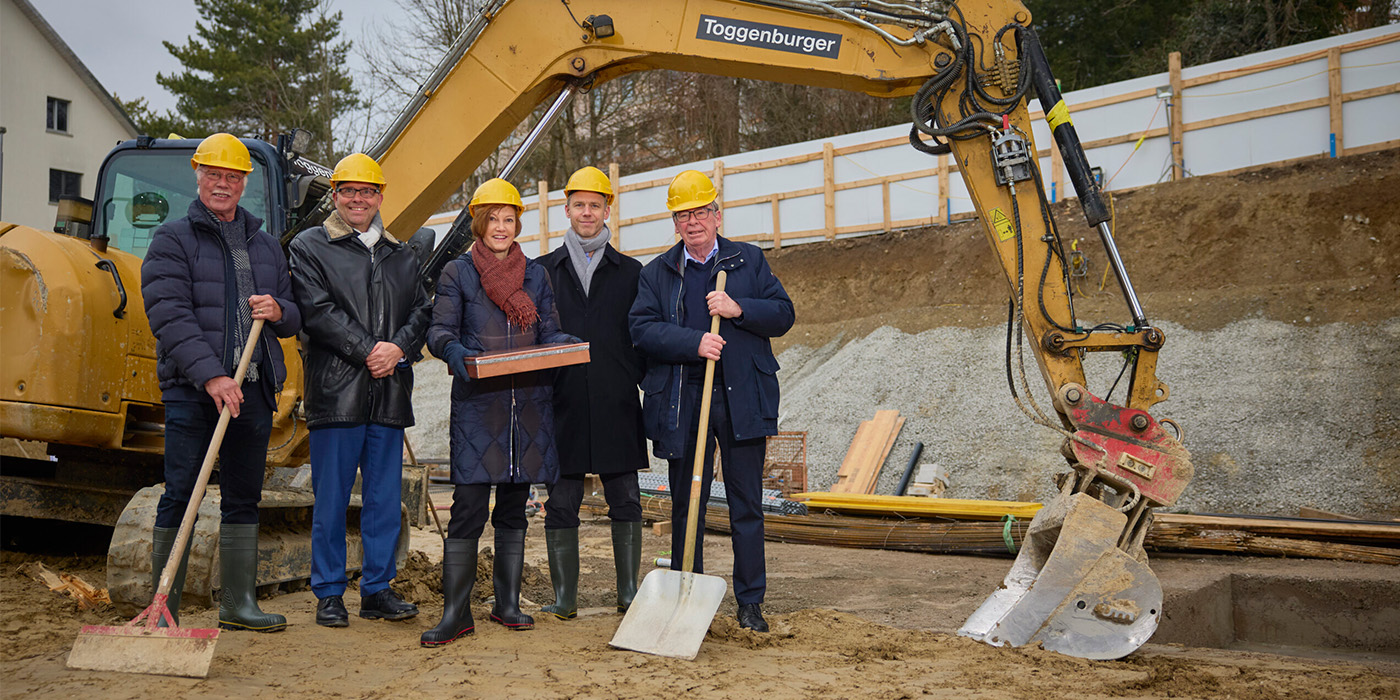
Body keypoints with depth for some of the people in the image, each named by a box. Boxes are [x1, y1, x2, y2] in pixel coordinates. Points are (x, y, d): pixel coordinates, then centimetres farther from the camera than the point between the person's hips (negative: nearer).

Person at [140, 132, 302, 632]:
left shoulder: (266, 246, 18)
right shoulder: (172, 240, 3)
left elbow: (295, 318, 19)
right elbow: (170, 317, -10)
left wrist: (279, 311, -6)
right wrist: (211, 376, -21)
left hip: (253, 390, 5)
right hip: (191, 390, -5)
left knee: (243, 498, 9)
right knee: (180, 497, -4)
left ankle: (238, 605, 18)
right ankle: (162, 608, 4)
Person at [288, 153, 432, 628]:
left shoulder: (402, 256, 19)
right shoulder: (309, 247, 5)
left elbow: (423, 311, 11)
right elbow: (317, 311, -7)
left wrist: (399, 348, -9)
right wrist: (368, 350, -14)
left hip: (391, 393, 4)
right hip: (336, 392, -4)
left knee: (385, 498, 7)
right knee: (331, 499, 1)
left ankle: (378, 590, 16)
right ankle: (329, 594, 12)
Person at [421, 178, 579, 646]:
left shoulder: (535, 274, 15)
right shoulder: (457, 273, 7)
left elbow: (548, 332, 12)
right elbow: (440, 330, -1)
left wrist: (569, 344, -10)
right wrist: (454, 351, -24)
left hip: (529, 403, 3)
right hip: (477, 403, -3)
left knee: (514, 506, 10)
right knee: (468, 505, -8)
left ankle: (507, 603, 19)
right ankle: (456, 612, -2)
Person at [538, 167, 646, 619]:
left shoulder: (630, 272, 12)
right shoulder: (544, 271, 12)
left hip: (616, 405, 0)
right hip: (562, 404, 0)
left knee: (626, 501, 3)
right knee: (561, 504, 2)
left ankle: (629, 592, 14)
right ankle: (564, 596, 11)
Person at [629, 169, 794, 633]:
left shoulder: (749, 261, 11)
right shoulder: (656, 273, 10)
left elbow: (783, 314, 5)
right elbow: (642, 328, -3)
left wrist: (739, 309, -12)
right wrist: (695, 342, -16)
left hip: (741, 399, 0)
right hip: (681, 401, 1)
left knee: (747, 505, 2)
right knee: (686, 504, 7)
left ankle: (750, 603, 12)